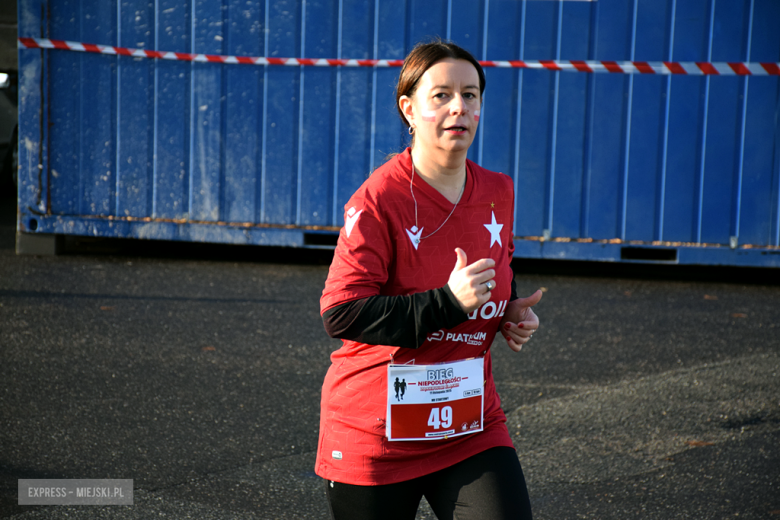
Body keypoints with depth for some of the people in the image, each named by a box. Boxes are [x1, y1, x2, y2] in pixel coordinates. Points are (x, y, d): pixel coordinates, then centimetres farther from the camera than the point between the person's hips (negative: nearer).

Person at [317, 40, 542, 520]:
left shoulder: (499, 194, 4)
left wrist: (513, 313, 3)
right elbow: (340, 315, -21)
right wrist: (449, 302, -26)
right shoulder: (378, 200, -15)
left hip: (473, 428, 4)